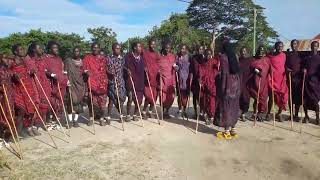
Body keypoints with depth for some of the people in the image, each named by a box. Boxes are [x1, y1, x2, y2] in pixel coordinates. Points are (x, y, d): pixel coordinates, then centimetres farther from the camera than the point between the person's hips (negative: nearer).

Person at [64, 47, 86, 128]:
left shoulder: (82, 61, 13)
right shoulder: (68, 60, 3)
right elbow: (66, 72, -4)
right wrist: (67, 80, -16)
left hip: (80, 83, 3)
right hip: (71, 83, -3)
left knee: (79, 101, 2)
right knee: (72, 100, -8)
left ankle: (75, 120, 10)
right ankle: (70, 120, 1)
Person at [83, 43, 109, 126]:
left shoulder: (103, 58, 16)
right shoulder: (87, 57, 9)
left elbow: (106, 69, 19)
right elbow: (84, 68, 2)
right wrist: (87, 72, -18)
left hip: (102, 82, 2)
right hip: (92, 82, -2)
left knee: (102, 100, -1)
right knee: (92, 100, -4)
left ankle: (102, 118, 8)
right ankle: (92, 117, 9)